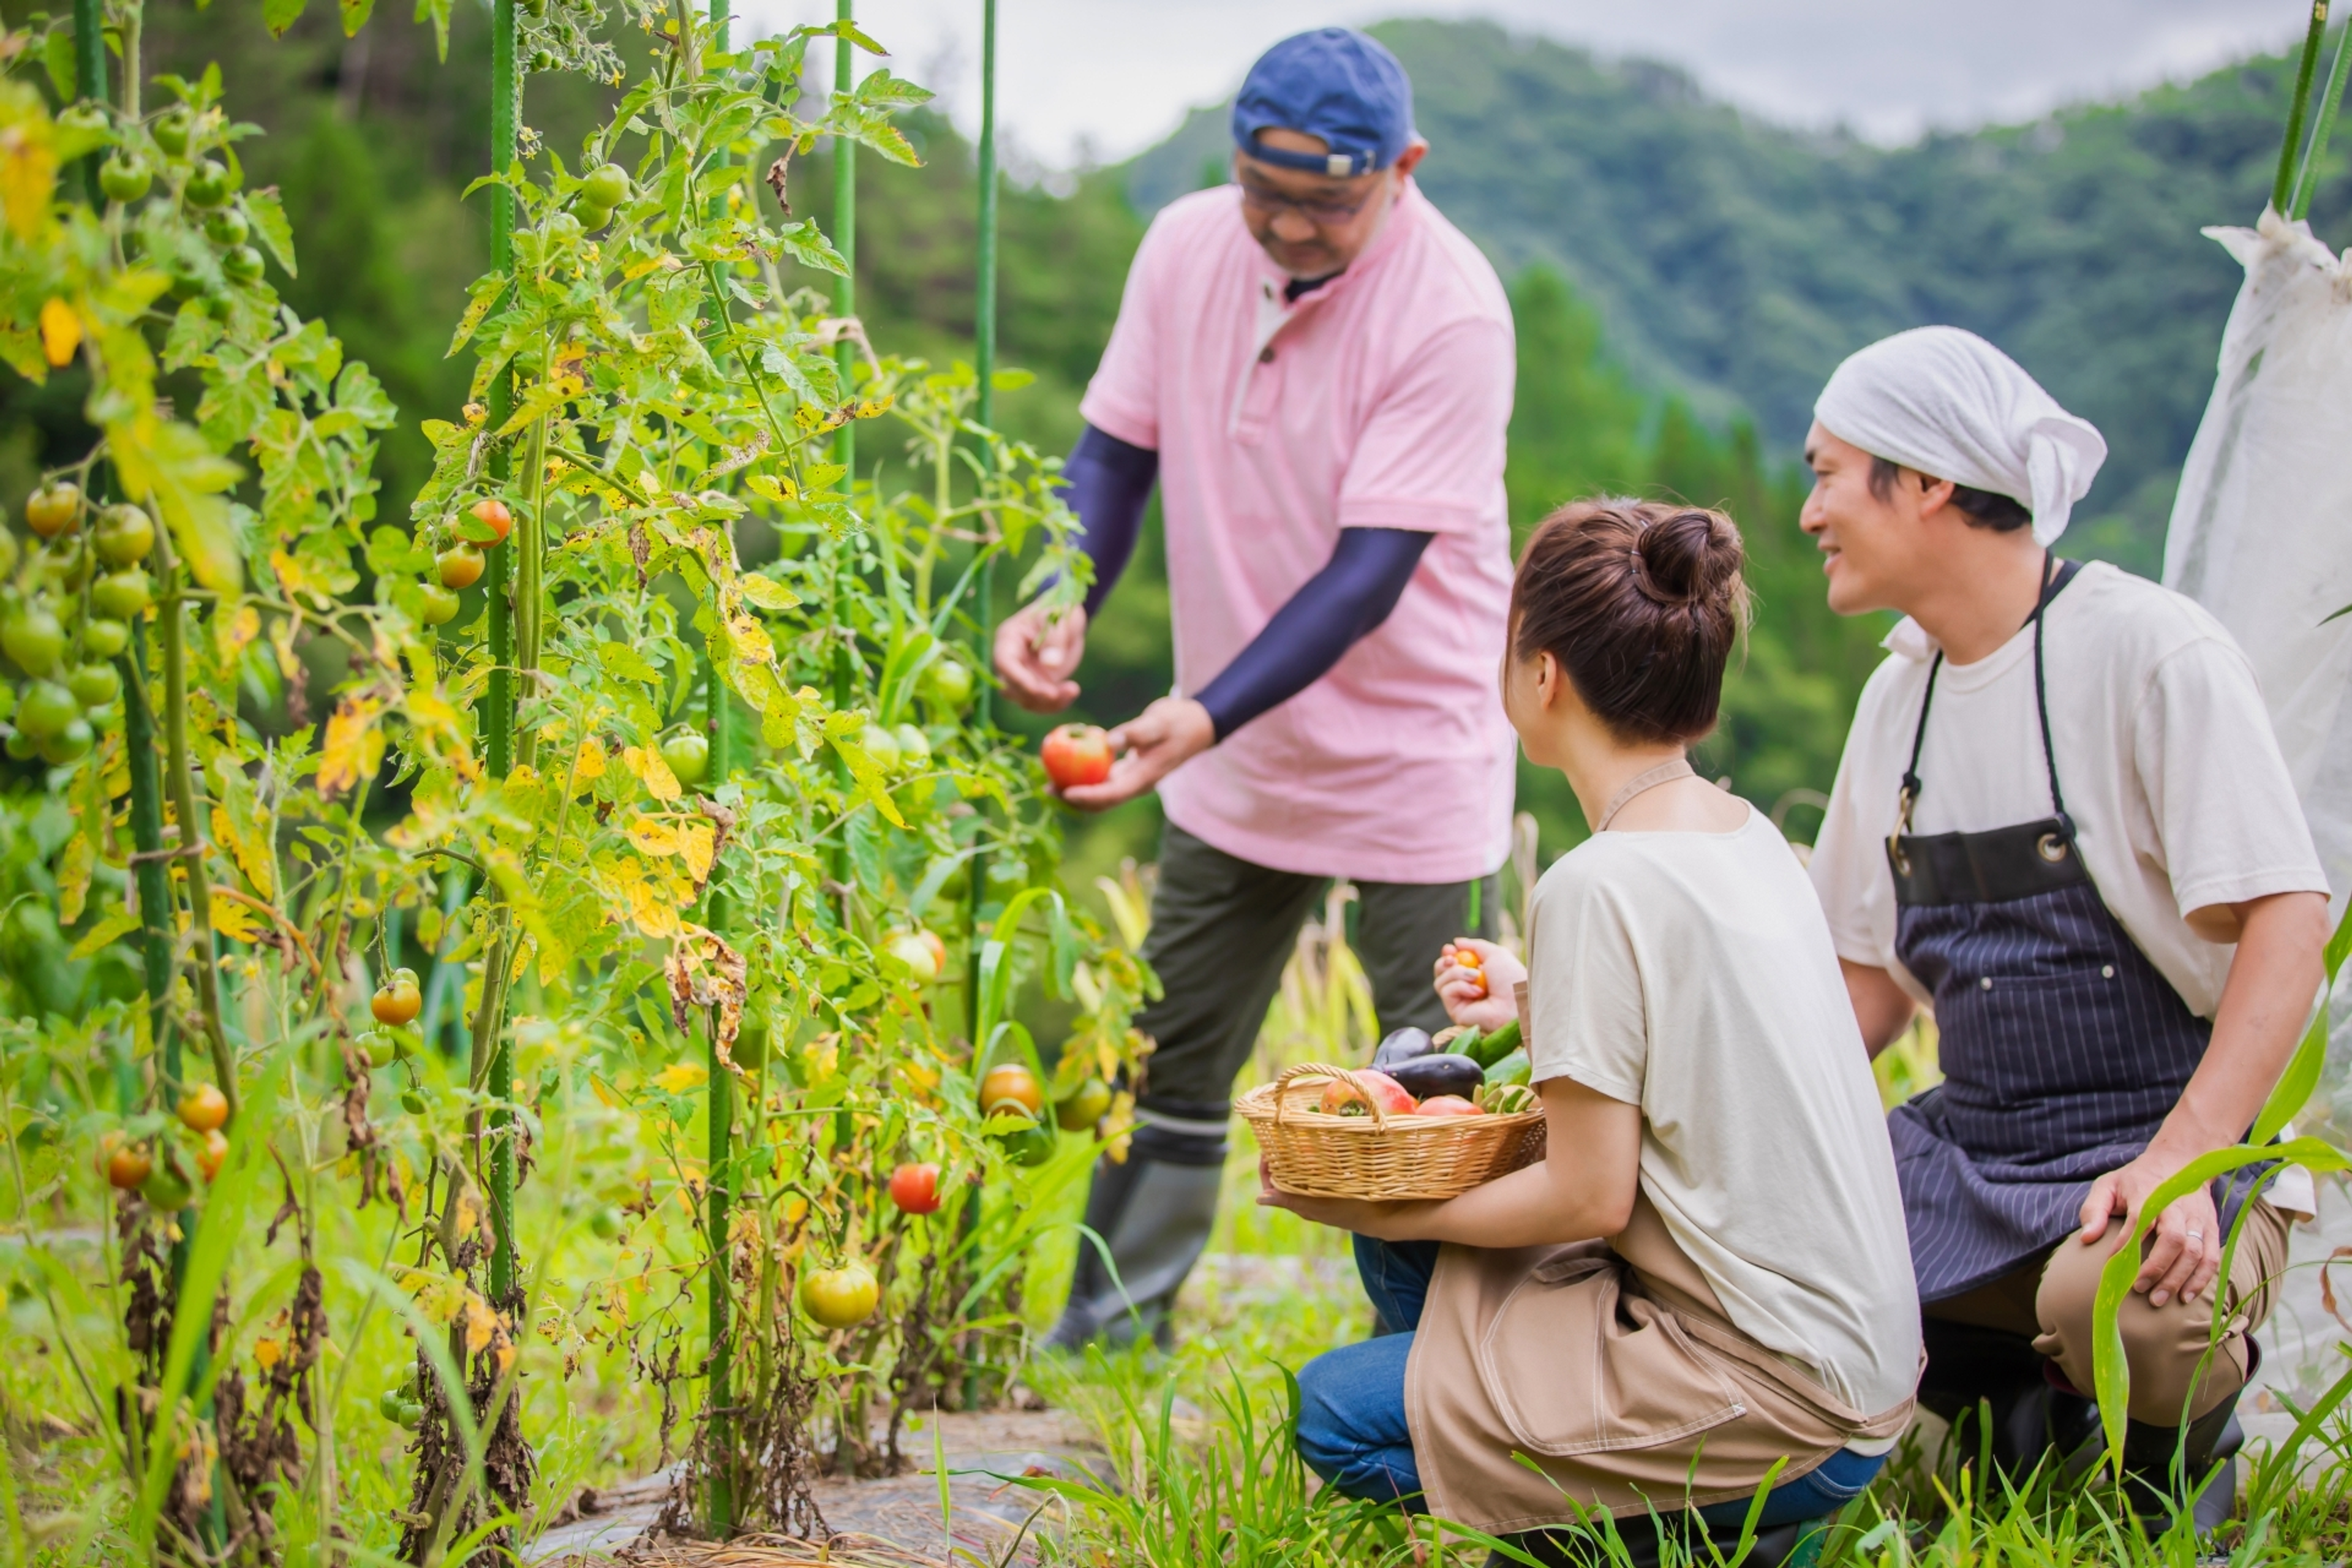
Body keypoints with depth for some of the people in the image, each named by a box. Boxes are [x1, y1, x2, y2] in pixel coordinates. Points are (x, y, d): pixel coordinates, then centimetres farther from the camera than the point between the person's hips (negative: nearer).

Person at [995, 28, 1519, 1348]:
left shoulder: (1451, 310, -22)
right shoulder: (1186, 248, -5)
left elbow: (1371, 569, -25)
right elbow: (1117, 448, 2)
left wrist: (1207, 717, -34)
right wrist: (1064, 604, -17)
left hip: (1414, 757, -5)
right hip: (1231, 751, 5)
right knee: (1170, 1063, 14)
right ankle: (1106, 1340, 28)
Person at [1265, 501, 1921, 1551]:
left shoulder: (1600, 886, -20)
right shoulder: (1747, 836, 6)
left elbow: (1590, 1197, -16)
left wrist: (1389, 1212, -3)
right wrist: (1538, 1009, 21)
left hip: (1779, 1411, -9)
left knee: (1340, 1413, -4)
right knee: (1409, 1245, 15)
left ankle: (1721, 1534, -1)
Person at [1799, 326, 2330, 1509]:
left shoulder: (2149, 648, -11)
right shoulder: (1899, 694, 11)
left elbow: (2288, 920, -16)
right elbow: (1873, 977, 17)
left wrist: (2185, 1157, -27)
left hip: (2174, 1145, -6)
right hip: (1971, 1149, 6)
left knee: (2111, 1296, -37)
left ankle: (2188, 1446, 0)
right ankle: (2017, 1392, 9)